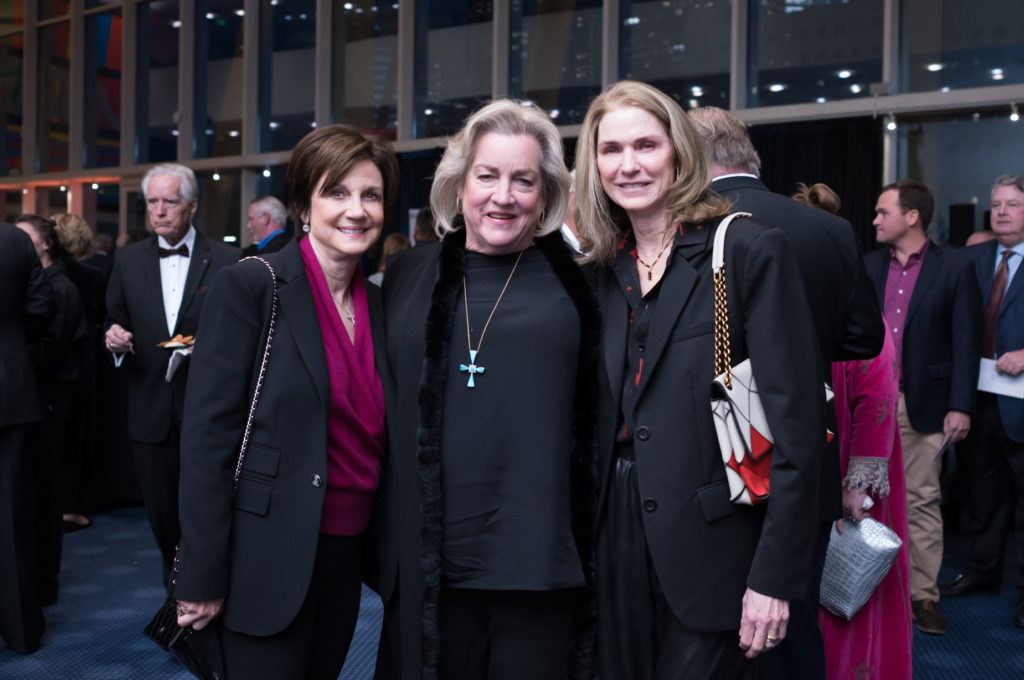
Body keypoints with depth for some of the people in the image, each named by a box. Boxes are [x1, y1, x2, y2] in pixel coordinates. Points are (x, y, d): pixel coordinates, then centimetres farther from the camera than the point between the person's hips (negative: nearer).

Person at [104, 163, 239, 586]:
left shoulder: (226, 261, -3)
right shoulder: (128, 260, 7)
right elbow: (115, 323, 13)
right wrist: (115, 338, -9)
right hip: (151, 412, 3)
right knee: (162, 513, 13)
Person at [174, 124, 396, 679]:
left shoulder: (375, 304, 7)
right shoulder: (251, 287, -12)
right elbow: (208, 433, -14)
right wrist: (203, 576, -15)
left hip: (348, 550, 6)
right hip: (269, 556, -6)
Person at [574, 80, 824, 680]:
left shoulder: (751, 251, -10)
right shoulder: (604, 268, 8)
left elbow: (797, 424, -13)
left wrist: (776, 576, -15)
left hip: (714, 548, -5)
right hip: (619, 544, 5)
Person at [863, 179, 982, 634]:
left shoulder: (954, 268, -2)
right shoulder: (869, 266, 9)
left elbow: (966, 341, -4)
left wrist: (961, 406, -10)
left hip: (923, 404, -3)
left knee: (921, 500, 3)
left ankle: (923, 596, 14)